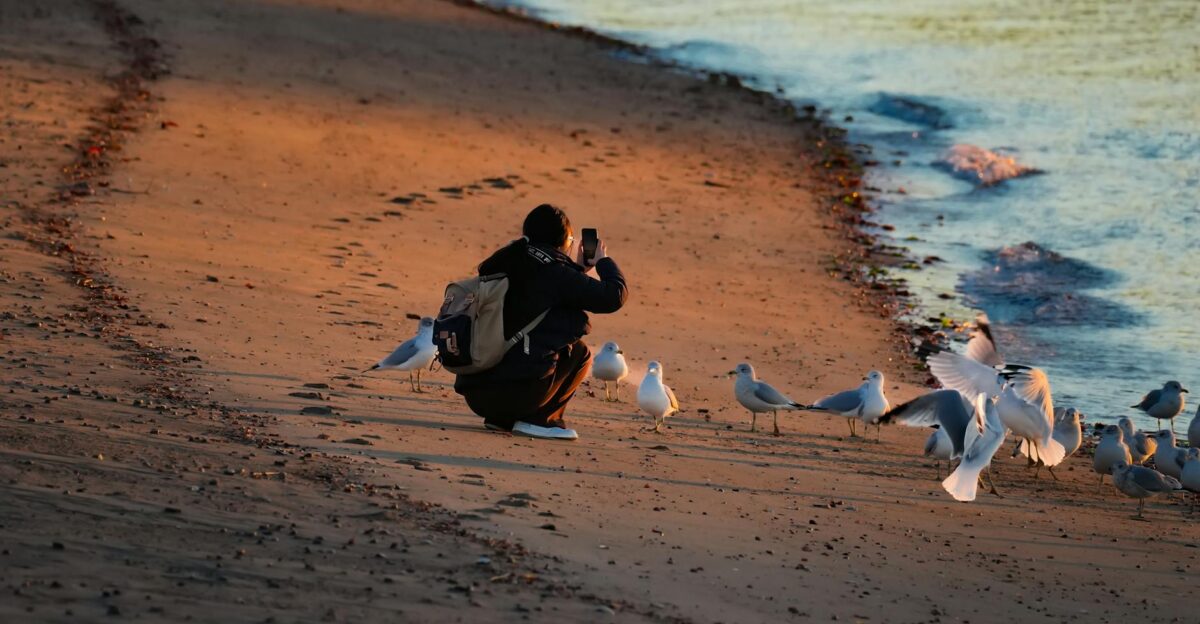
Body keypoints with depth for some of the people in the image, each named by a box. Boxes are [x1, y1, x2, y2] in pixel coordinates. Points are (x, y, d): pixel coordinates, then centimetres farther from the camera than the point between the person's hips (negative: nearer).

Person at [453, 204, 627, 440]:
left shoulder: (506, 264, 15)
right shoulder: (554, 272, -6)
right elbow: (615, 296, -3)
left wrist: (578, 270, 33)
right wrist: (604, 261, 16)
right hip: (518, 392, -7)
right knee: (580, 354, 16)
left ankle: (501, 418, 18)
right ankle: (538, 419, 7)